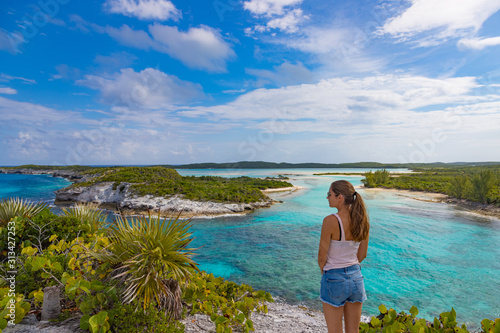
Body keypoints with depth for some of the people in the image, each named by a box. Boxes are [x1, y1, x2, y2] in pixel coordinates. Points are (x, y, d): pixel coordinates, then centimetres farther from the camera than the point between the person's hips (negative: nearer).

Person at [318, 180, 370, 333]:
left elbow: (322, 257, -14)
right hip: (356, 277, 6)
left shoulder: (330, 221, -23)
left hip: (334, 280, -5)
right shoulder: (362, 220, -6)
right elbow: (362, 254, 5)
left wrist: (324, 270, 6)